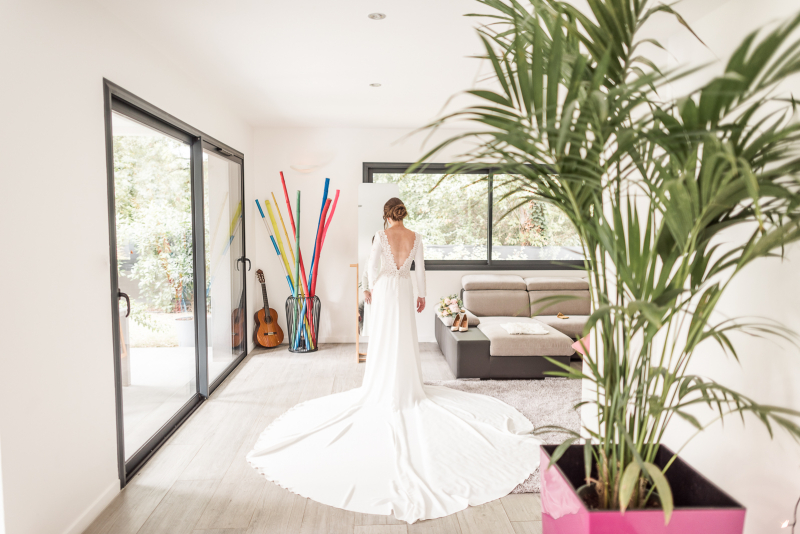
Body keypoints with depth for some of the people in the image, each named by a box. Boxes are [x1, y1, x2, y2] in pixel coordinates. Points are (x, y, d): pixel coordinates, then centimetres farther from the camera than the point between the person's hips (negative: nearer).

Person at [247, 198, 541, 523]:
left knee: (384, 340, 5)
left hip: (384, 289, -3)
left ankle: (385, 388, 11)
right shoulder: (415, 237, 1)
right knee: (406, 339, 10)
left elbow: (372, 265, -2)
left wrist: (371, 288, 14)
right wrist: (421, 294, 15)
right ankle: (407, 387, 18)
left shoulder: (382, 236, -8)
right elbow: (420, 268, 5)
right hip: (405, 290, 3)